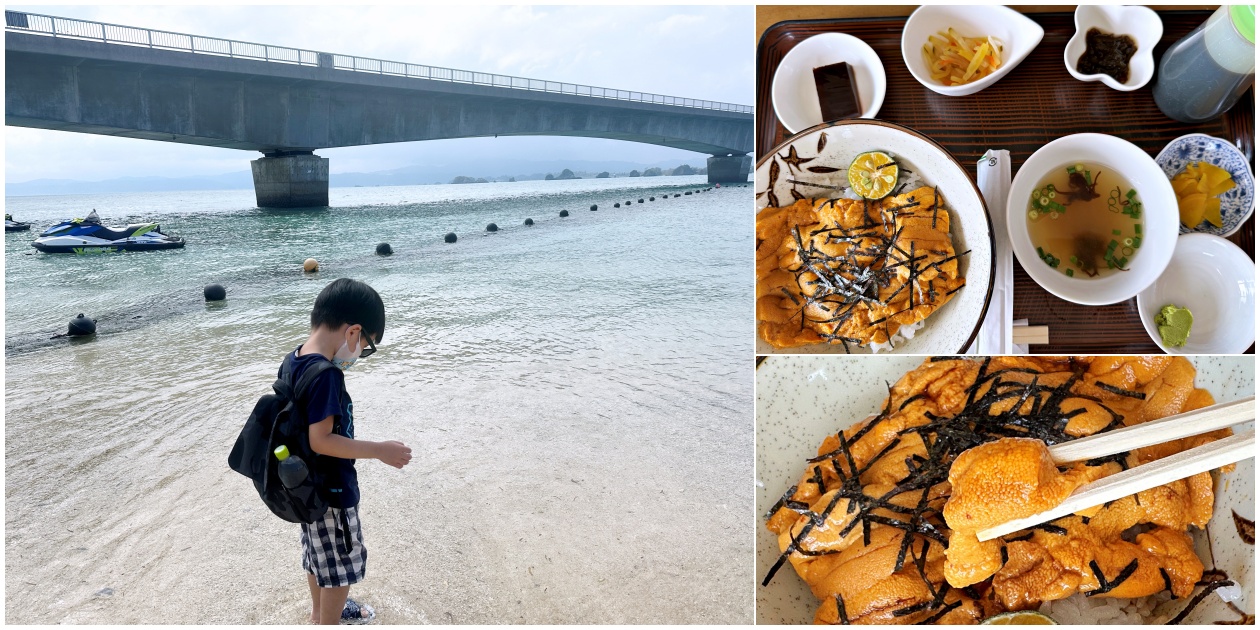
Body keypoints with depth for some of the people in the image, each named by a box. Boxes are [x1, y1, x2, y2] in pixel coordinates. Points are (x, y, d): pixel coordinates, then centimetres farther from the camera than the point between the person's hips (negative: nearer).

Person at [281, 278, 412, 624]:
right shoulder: (325, 374, -29)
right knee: (341, 563, 12)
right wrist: (380, 450, -25)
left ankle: (320, 611, 49)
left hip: (307, 485, 9)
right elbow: (320, 440, -29)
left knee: (318, 554, 28)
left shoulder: (293, 361, -2)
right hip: (332, 491, -9)